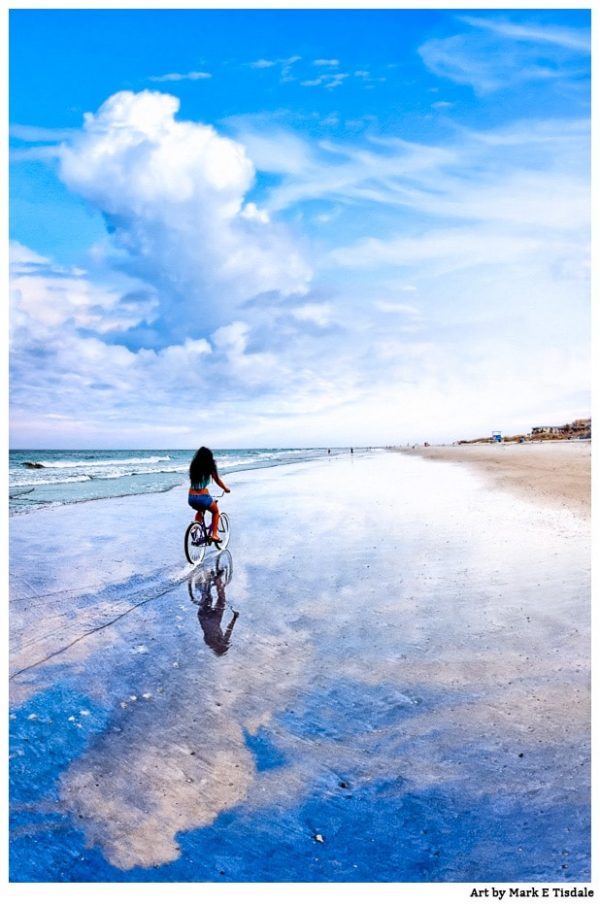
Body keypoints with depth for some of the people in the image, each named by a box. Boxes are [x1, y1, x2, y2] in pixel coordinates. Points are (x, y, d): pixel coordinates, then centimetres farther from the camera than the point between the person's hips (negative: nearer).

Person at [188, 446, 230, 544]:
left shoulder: (193, 466, 9)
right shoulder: (209, 467, -3)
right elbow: (217, 480, 5)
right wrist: (226, 488, 24)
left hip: (191, 497, 5)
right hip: (203, 497, -4)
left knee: (200, 511, 37)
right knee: (216, 511, 25)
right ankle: (214, 535, 16)